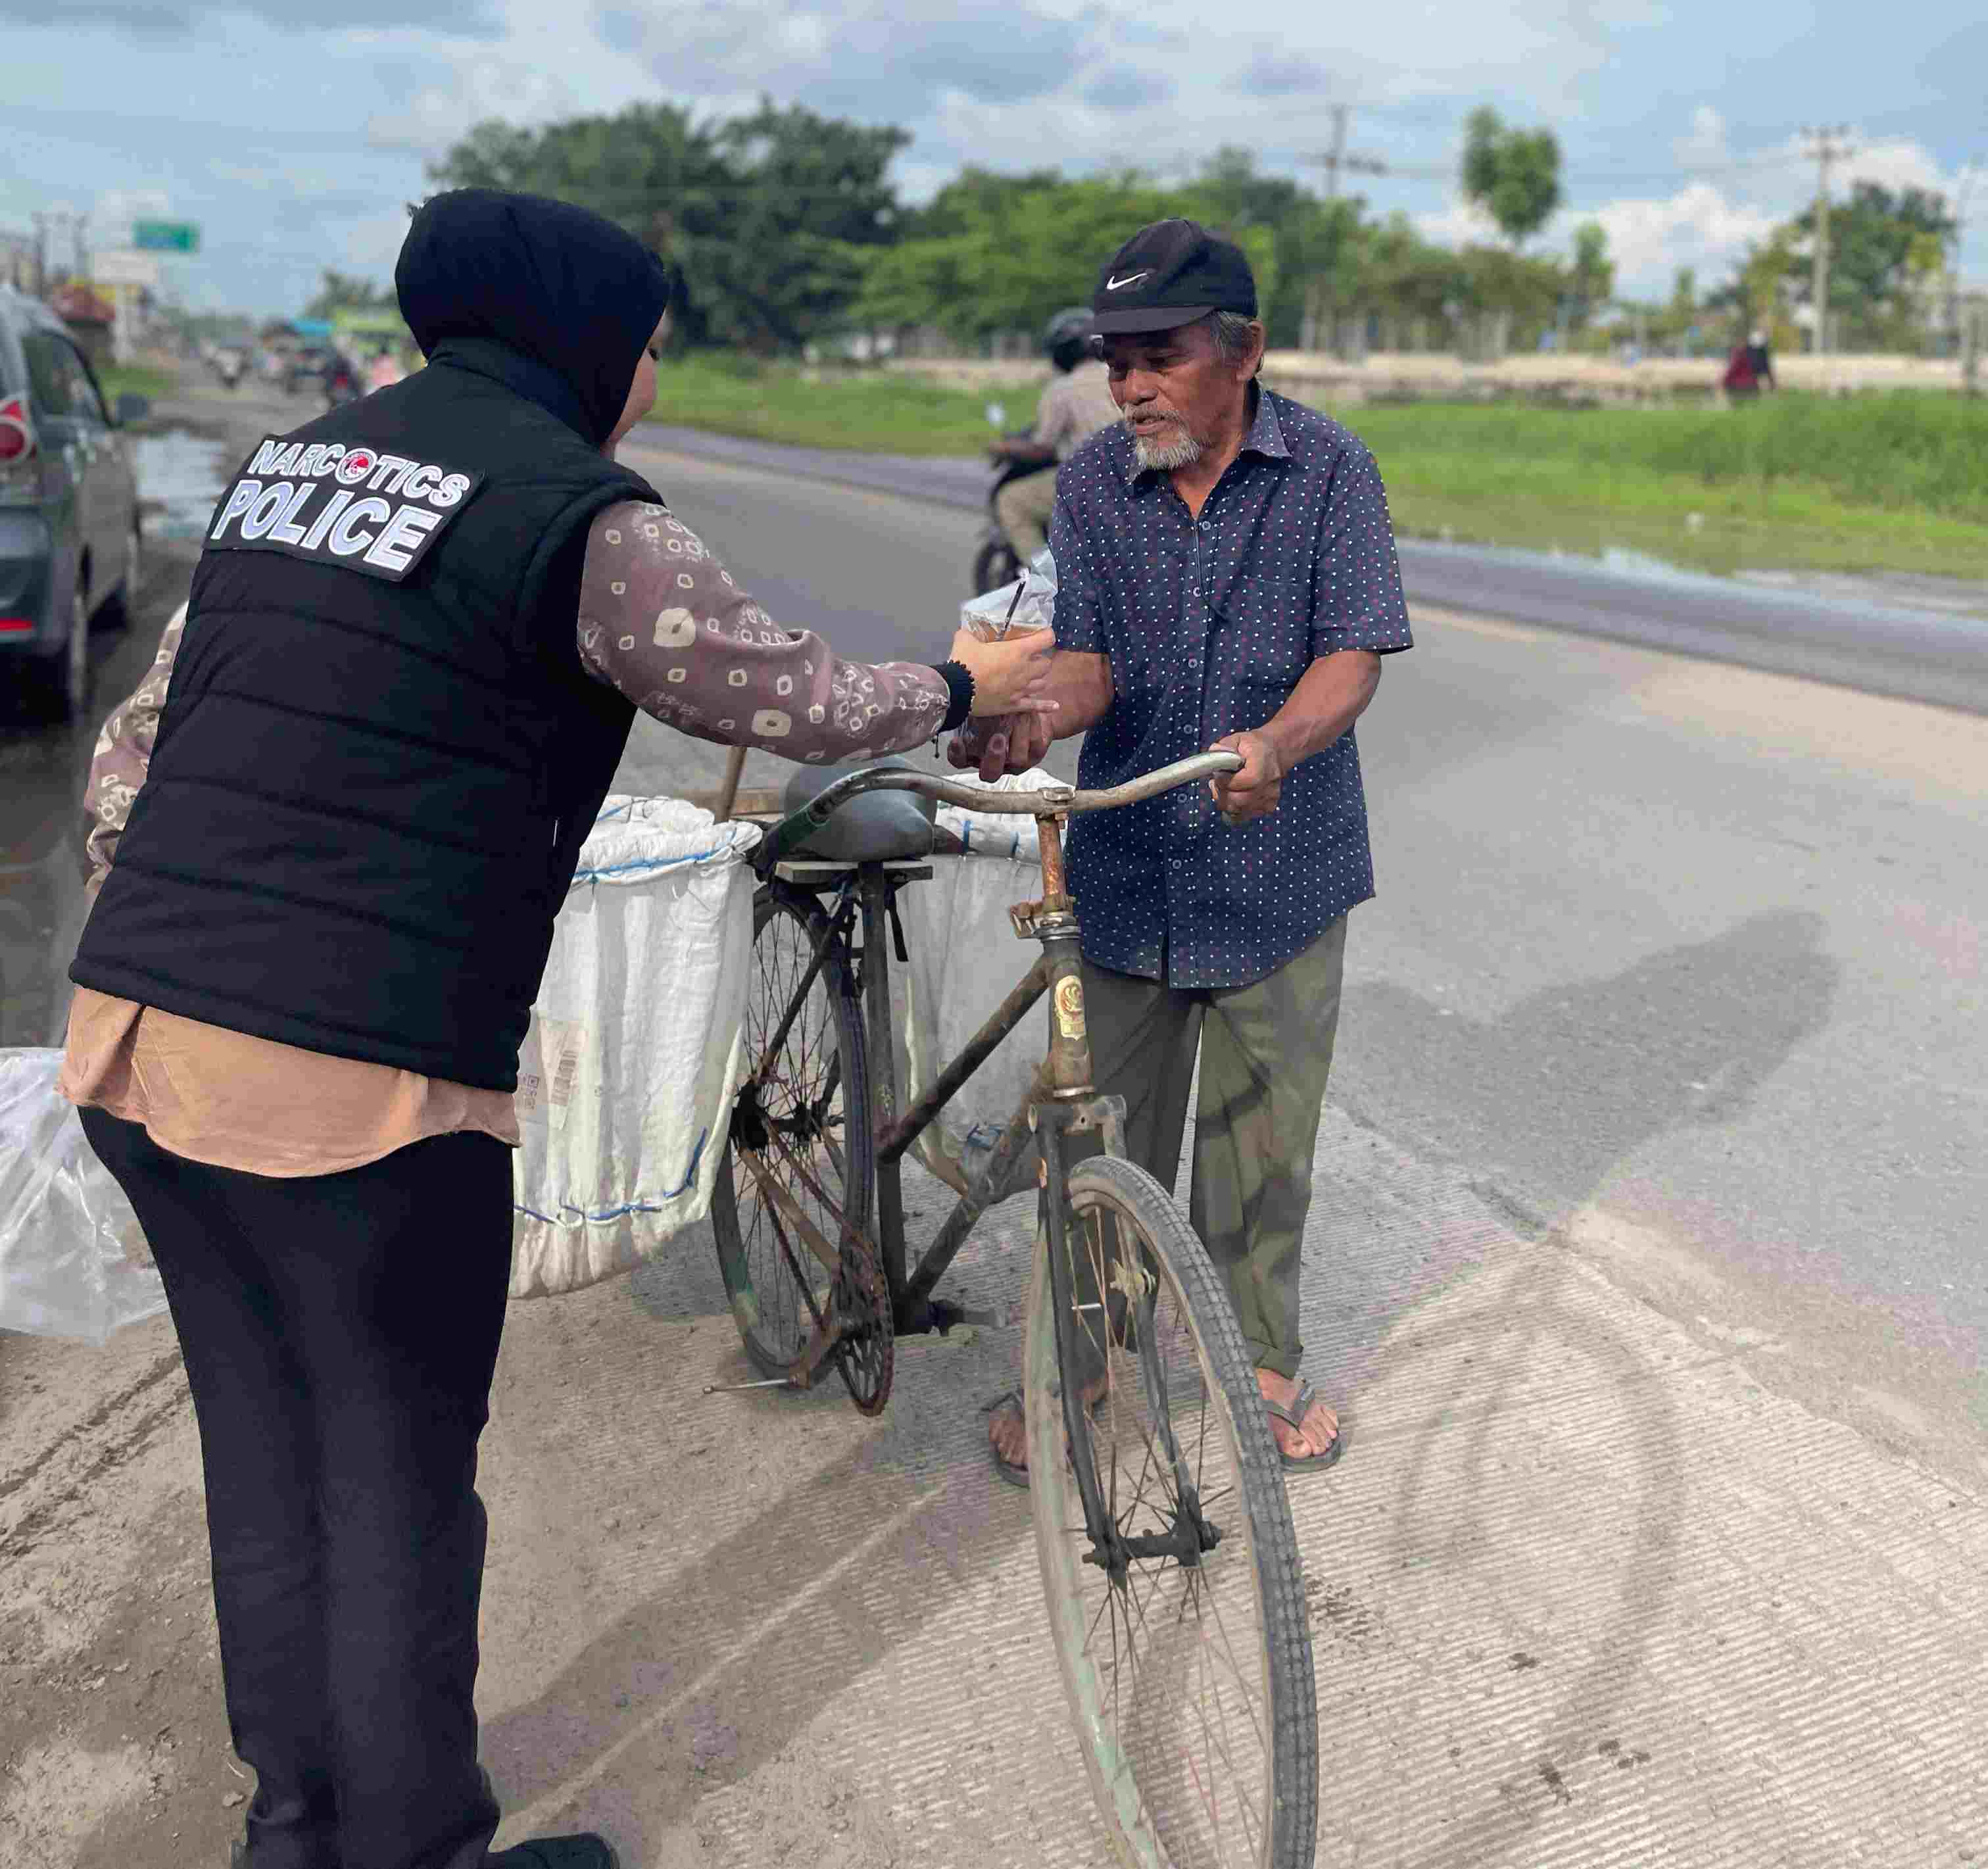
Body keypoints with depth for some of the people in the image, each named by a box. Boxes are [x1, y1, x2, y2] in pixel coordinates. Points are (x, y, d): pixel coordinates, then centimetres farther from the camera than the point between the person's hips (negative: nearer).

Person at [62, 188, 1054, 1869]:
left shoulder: (299, 457, 16)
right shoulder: (580, 515, -8)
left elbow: (135, 748, 18)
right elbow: (802, 703, -1)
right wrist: (964, 687, 18)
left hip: (137, 1025, 8)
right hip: (360, 1079, -8)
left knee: (268, 1464, 20)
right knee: (399, 1485, 10)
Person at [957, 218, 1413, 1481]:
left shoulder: (1330, 470, -5)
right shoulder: (1093, 484, 2)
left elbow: (1354, 651, -12)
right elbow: (1092, 659, -4)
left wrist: (1276, 741, -33)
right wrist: (1023, 714, -27)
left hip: (1277, 871, -1)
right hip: (1126, 869, 2)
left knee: (1262, 1140, 10)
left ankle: (1266, 1363, 32)